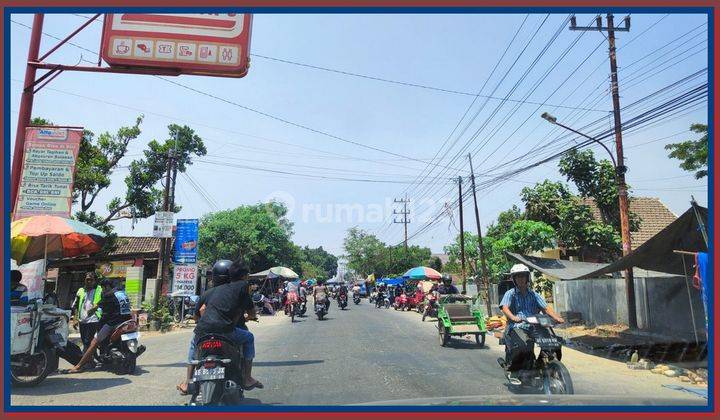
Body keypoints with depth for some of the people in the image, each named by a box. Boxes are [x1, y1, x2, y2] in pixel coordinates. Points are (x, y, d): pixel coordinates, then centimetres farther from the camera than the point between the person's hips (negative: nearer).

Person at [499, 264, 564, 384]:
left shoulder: (534, 294, 20)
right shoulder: (510, 293, 7)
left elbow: (545, 307, 8)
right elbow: (504, 307, -11)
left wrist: (556, 317, -12)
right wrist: (513, 317, -32)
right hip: (516, 327, -4)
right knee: (523, 347, -33)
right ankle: (512, 371, -8)